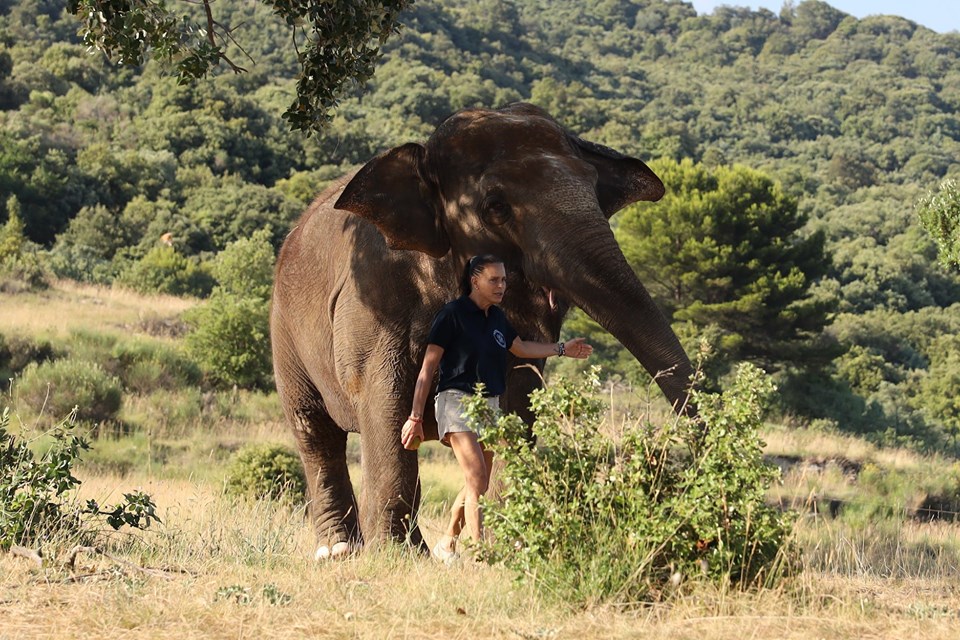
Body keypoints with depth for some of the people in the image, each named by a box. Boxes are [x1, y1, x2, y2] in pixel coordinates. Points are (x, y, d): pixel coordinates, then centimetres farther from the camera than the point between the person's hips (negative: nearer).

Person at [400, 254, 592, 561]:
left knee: (478, 485, 10)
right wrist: (415, 417, -11)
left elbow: (520, 347, 31)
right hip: (457, 399, -7)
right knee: (476, 480, -18)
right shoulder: (453, 314, -10)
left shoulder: (496, 317, 11)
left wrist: (561, 349, 24)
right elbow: (428, 368, -9)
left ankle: (447, 544, 24)